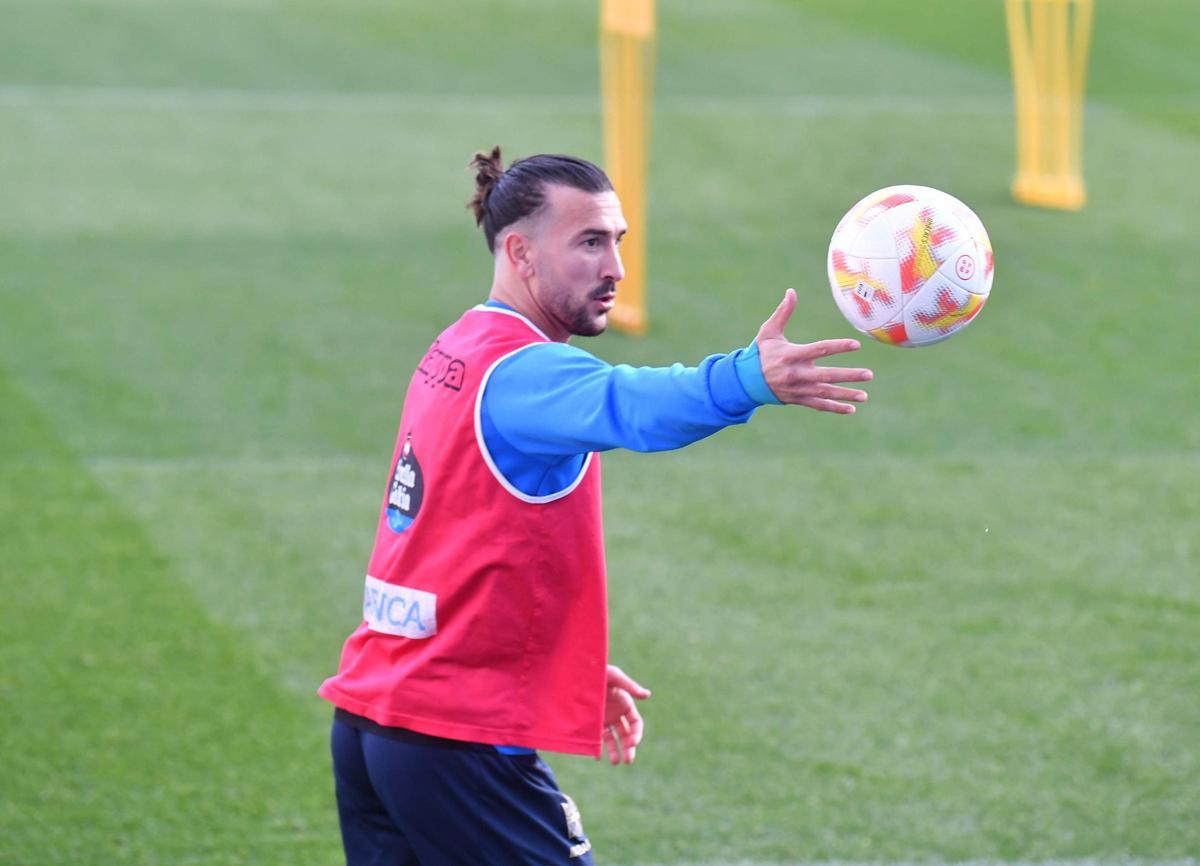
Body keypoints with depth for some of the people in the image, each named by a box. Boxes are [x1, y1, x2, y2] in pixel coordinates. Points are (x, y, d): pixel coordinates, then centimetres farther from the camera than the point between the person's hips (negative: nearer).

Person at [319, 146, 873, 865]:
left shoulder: (458, 352, 14)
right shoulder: (523, 370, -16)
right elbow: (625, 405, -40)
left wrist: (571, 667, 22)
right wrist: (751, 380, -58)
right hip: (460, 738, -9)